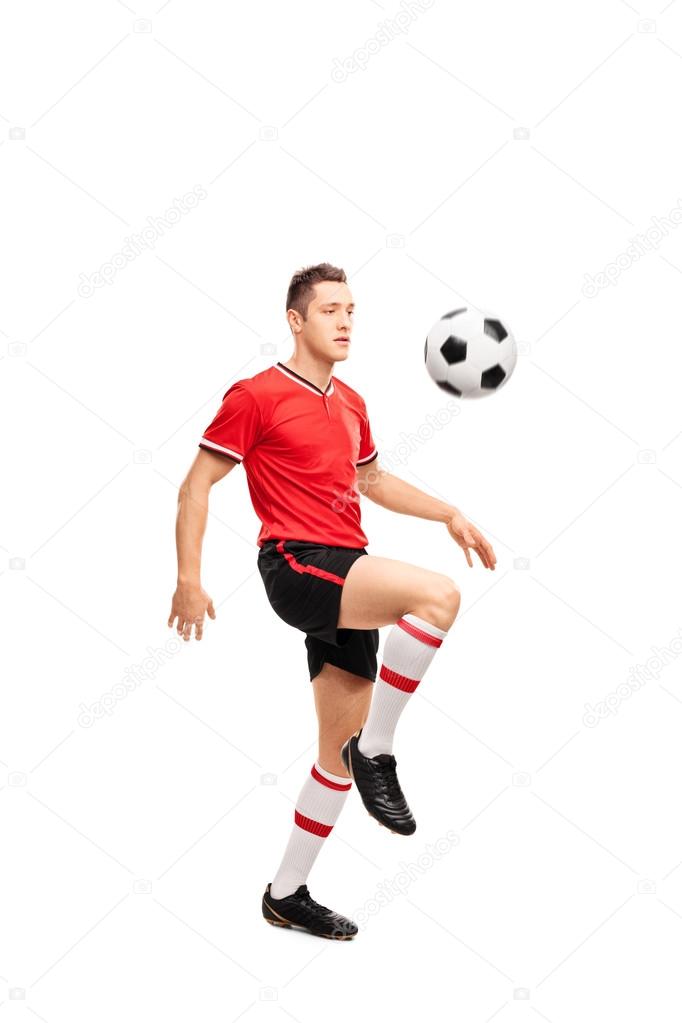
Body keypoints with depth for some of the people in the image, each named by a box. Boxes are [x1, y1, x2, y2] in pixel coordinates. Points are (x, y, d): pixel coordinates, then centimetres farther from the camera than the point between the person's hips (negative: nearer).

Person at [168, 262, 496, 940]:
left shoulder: (351, 404, 18)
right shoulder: (256, 396, -4)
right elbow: (196, 485, -3)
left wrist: (449, 515, 23)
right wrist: (189, 579, -11)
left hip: (350, 584, 8)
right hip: (296, 563, -8)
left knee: (340, 749, 9)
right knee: (438, 594, -29)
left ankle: (286, 896, 22)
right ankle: (375, 753, -15)